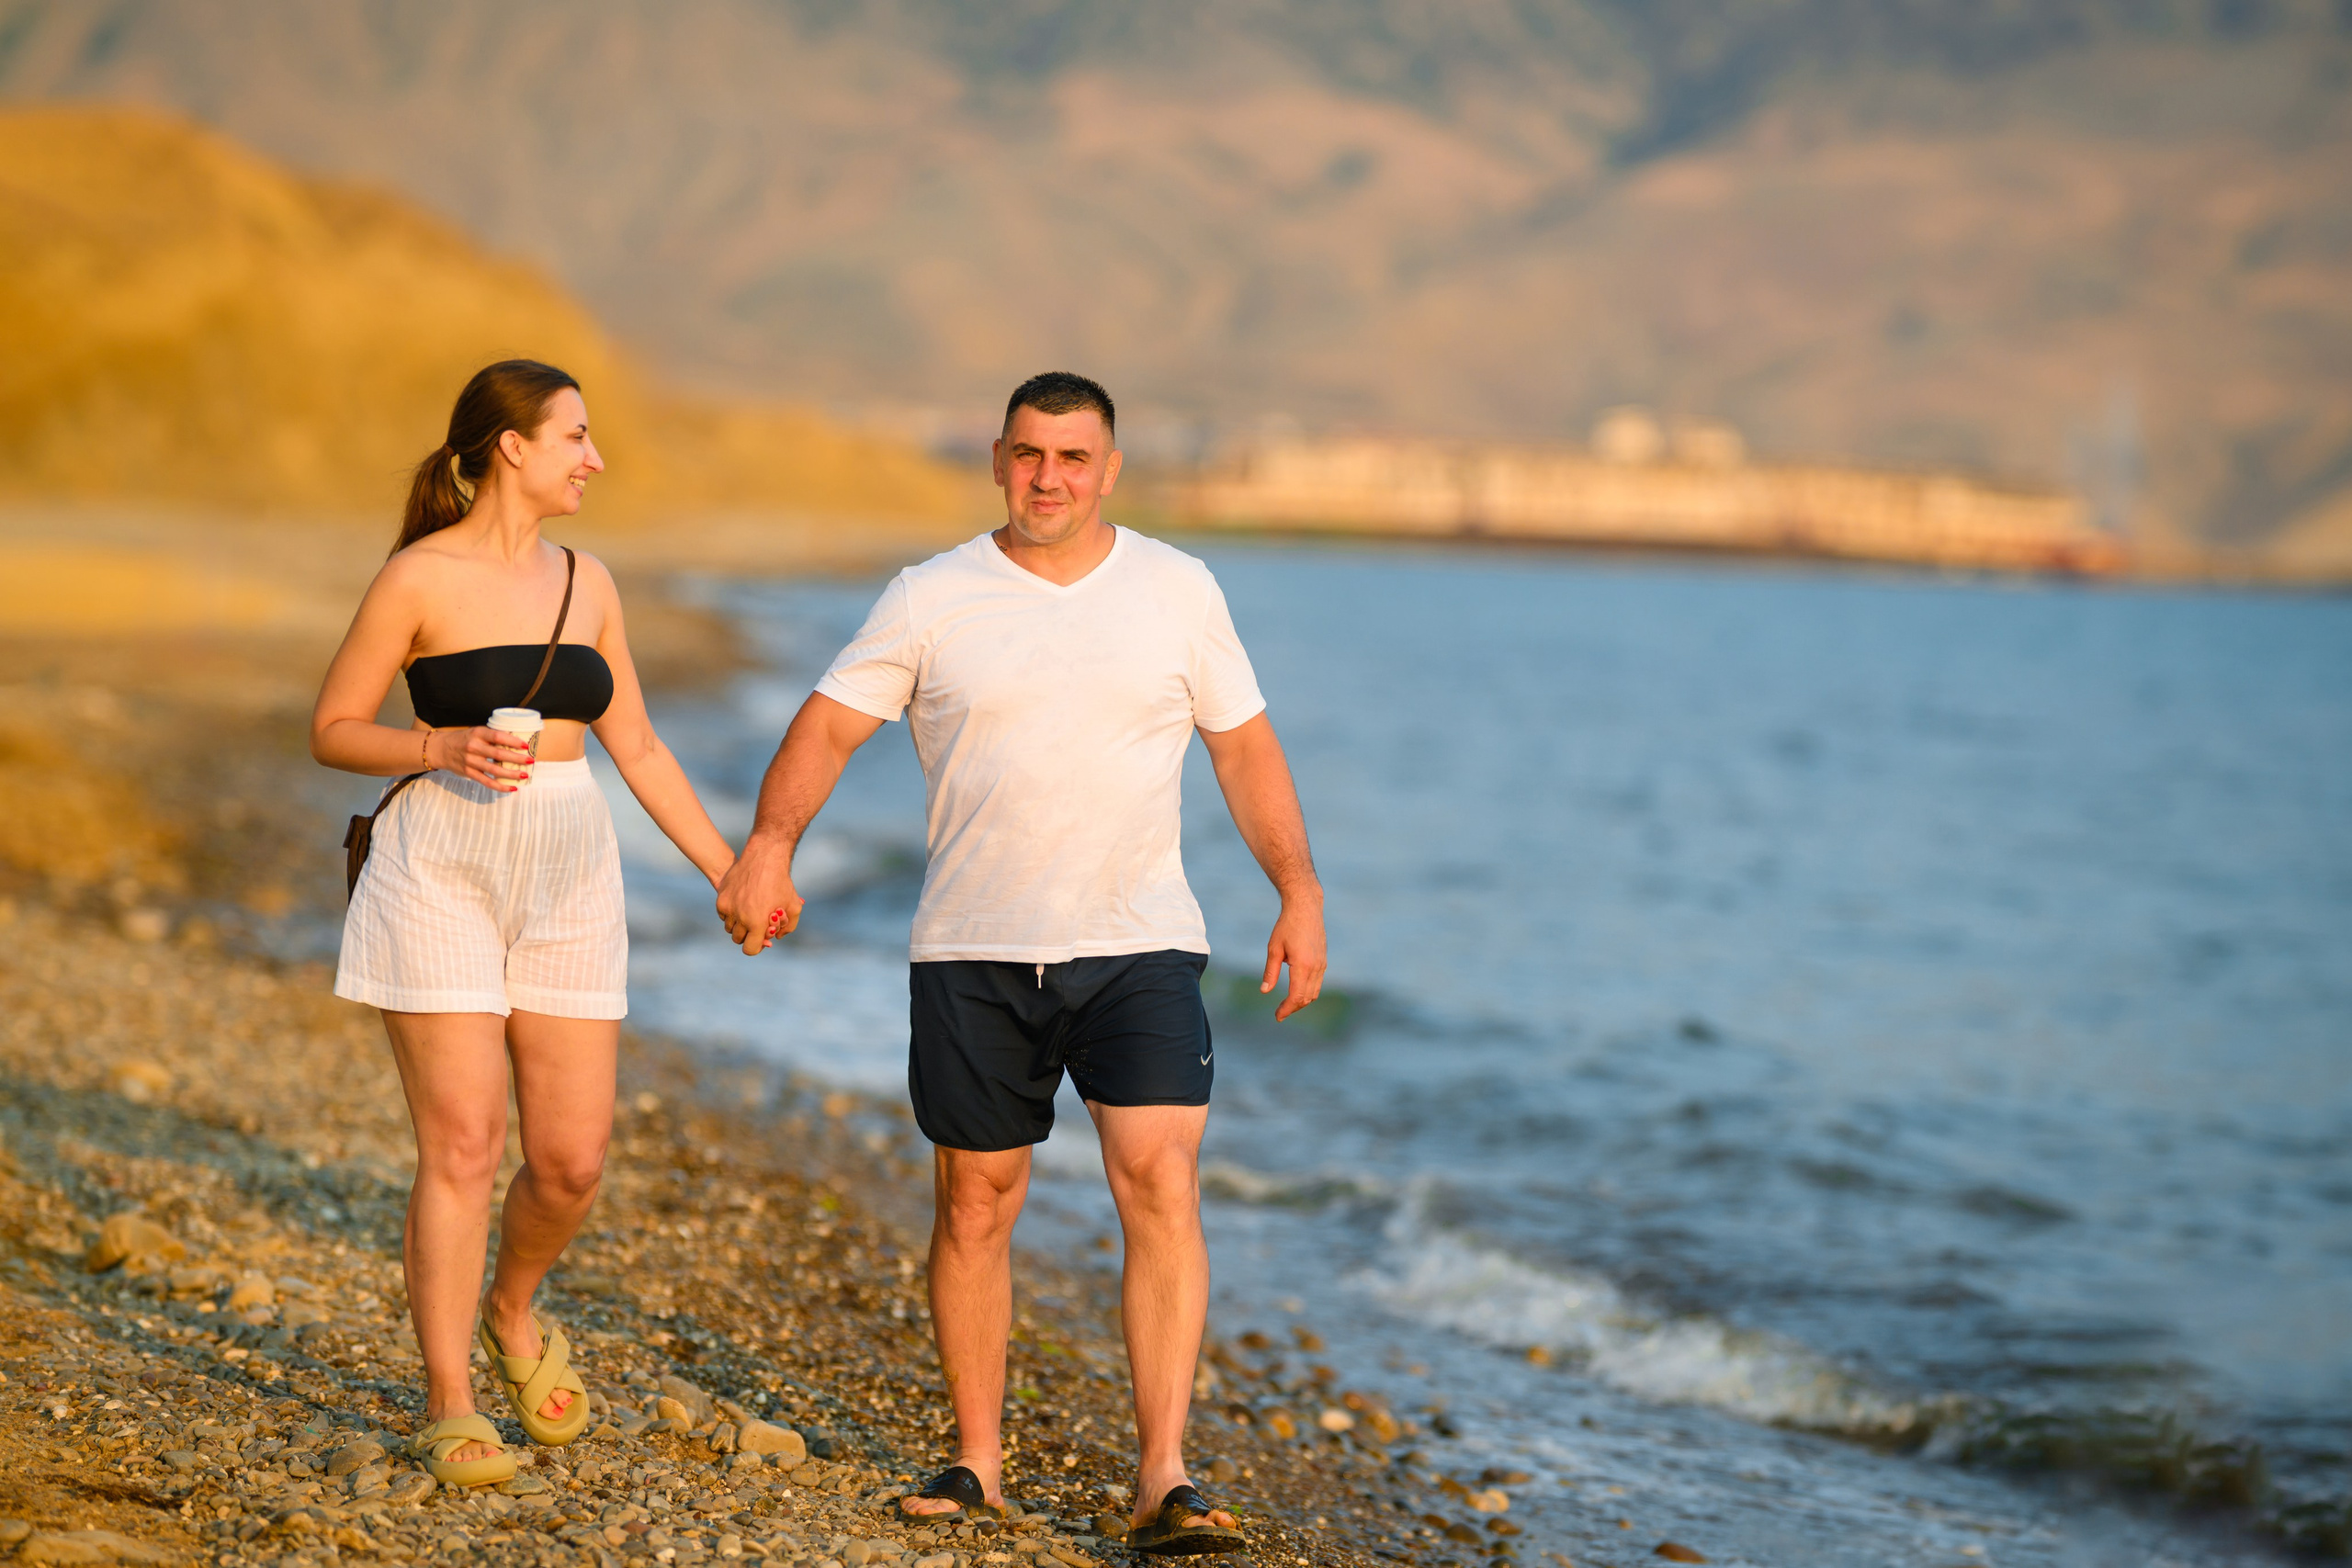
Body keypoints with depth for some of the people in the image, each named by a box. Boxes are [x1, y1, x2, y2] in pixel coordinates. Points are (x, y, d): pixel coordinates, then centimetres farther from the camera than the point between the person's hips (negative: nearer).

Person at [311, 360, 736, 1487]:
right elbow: (332, 731, -1)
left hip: (568, 882, 5)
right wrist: (444, 747, -18)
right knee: (463, 1146, -6)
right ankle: (448, 1405, 5)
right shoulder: (420, 579, -6)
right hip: (443, 875, -5)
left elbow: (636, 747, 17)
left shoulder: (585, 583, 11)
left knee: (572, 1157, 2)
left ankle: (511, 1313, 32)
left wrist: (728, 871, 16)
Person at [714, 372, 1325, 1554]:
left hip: (1138, 944, 0)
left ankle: (1162, 1482, -15)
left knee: (1161, 1187, -14)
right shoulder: (932, 600, 2)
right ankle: (977, 1461, 22)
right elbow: (828, 725, -4)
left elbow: (1246, 751, 9)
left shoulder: (1179, 591, 5)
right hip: (973, 954, 1)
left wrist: (1299, 893, 1)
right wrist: (770, 845, -20)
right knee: (973, 1203, 8)